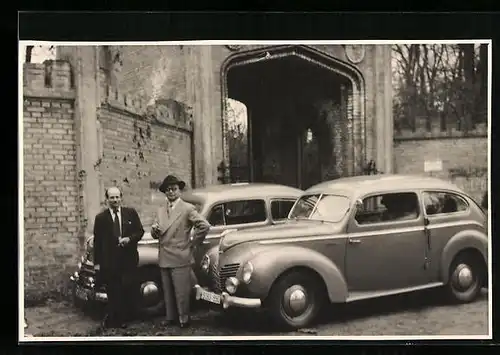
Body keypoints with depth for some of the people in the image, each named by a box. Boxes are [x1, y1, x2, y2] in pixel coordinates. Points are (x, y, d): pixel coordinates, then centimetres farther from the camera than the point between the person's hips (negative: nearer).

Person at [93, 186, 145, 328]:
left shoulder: (131, 213, 4)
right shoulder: (101, 218, 3)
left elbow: (140, 231, 7)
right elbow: (97, 241, 3)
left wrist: (129, 239, -13)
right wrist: (97, 262, 0)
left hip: (129, 259, 1)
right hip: (110, 261, -1)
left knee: (129, 290, -1)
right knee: (113, 292, 3)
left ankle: (126, 318, 15)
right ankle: (112, 320, 15)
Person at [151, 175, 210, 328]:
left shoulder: (187, 209, -6)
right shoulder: (161, 211, 13)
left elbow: (204, 226, -14)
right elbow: (156, 235, 14)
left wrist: (192, 243, -7)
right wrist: (154, 229, -8)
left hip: (180, 258, -6)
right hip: (164, 258, 6)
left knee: (181, 292, -2)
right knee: (167, 292, 12)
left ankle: (184, 318, 10)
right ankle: (170, 317, 24)